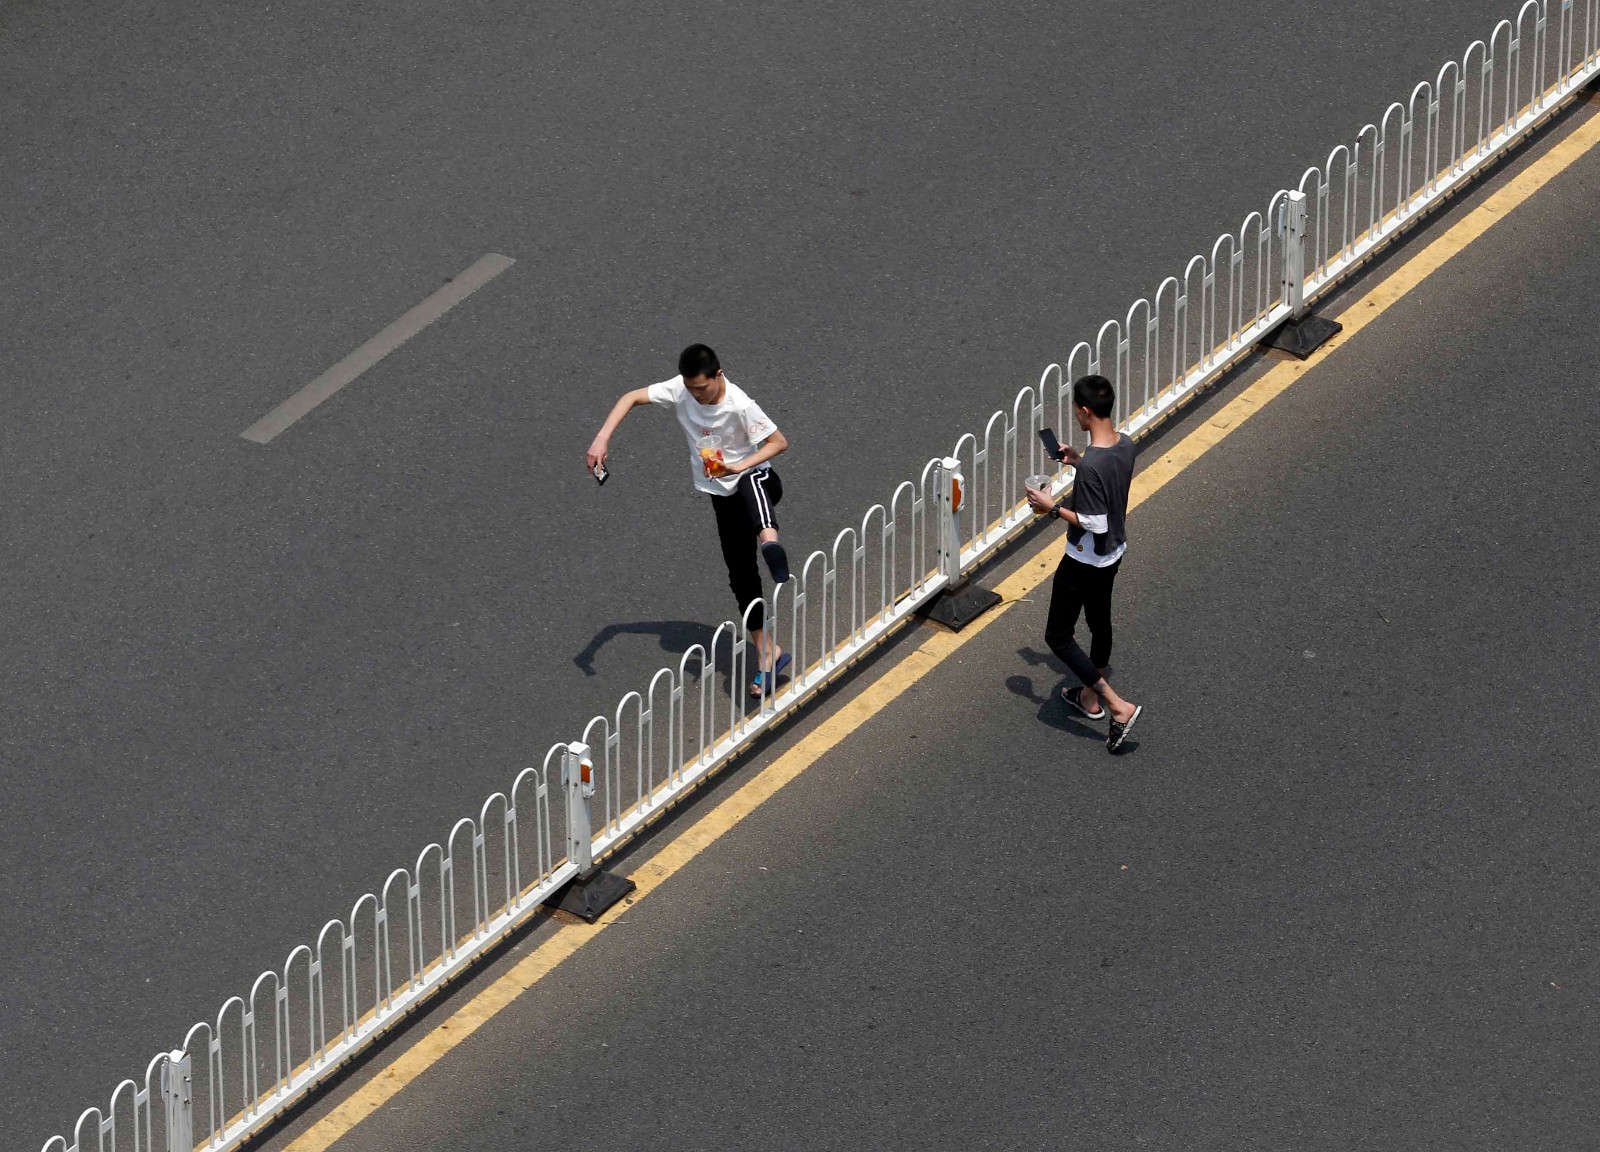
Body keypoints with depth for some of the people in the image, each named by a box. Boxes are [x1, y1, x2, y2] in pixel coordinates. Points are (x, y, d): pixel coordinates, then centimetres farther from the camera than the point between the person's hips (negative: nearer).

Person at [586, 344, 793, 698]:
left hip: (757, 482, -6)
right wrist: (602, 439, -20)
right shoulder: (680, 390, -9)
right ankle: (767, 653, 16)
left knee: (753, 483, -44)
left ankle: (769, 541, -75)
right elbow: (632, 397, -6)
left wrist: (738, 467, -29)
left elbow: (779, 442, -16)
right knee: (741, 575, 6)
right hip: (725, 496, 6)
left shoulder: (740, 405, -23)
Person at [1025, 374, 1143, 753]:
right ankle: (1090, 698, 47)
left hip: (1084, 562, -9)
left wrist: (1053, 507, -20)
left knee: (1058, 637, 5)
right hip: (1113, 553, 9)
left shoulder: (1091, 467, -34)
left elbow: (1096, 524, -29)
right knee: (1099, 622, 27)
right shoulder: (1126, 444, -8)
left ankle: (1120, 707, 1)